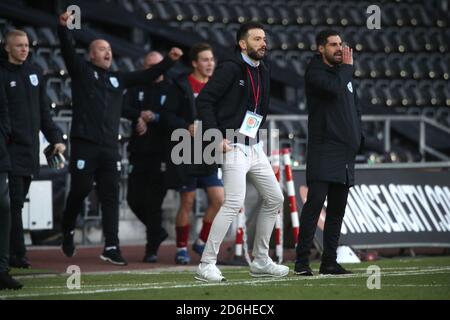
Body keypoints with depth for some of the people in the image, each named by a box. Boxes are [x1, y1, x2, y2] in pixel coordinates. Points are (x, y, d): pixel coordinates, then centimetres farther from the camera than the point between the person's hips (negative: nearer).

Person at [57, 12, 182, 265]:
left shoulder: (118, 79, 21)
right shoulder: (81, 71, 6)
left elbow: (147, 76, 20)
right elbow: (68, 51, -9)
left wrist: (169, 61, 8)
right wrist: (64, 28, -27)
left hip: (110, 147, 4)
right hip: (84, 144, -4)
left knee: (111, 197, -1)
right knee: (80, 190, 0)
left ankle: (111, 247, -2)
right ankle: (68, 231, 26)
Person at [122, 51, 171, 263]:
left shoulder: (171, 90, 1)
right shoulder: (137, 88, 11)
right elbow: (125, 109, -4)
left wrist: (153, 118, -17)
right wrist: (141, 115, -21)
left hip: (161, 154, -4)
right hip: (139, 152, 4)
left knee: (153, 201, -6)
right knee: (134, 199, 3)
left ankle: (152, 249, 2)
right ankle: (157, 232, 27)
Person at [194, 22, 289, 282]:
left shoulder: (263, 71, 14)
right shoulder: (231, 69, -11)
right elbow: (204, 100, -14)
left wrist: (256, 131, 12)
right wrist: (217, 136, -19)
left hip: (255, 148, 9)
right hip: (234, 147, -9)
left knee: (275, 199, 12)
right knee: (234, 203, -20)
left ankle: (261, 261, 22)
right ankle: (206, 265, -16)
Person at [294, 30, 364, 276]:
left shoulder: (343, 72, 19)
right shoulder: (315, 72, -5)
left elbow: (354, 106, 26)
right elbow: (333, 88, -24)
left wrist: (357, 136, 13)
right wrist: (347, 66, -9)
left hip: (344, 153, 8)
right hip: (324, 151, -8)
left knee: (337, 209, 7)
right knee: (315, 202, -15)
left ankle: (329, 262, 11)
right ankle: (302, 261, -15)